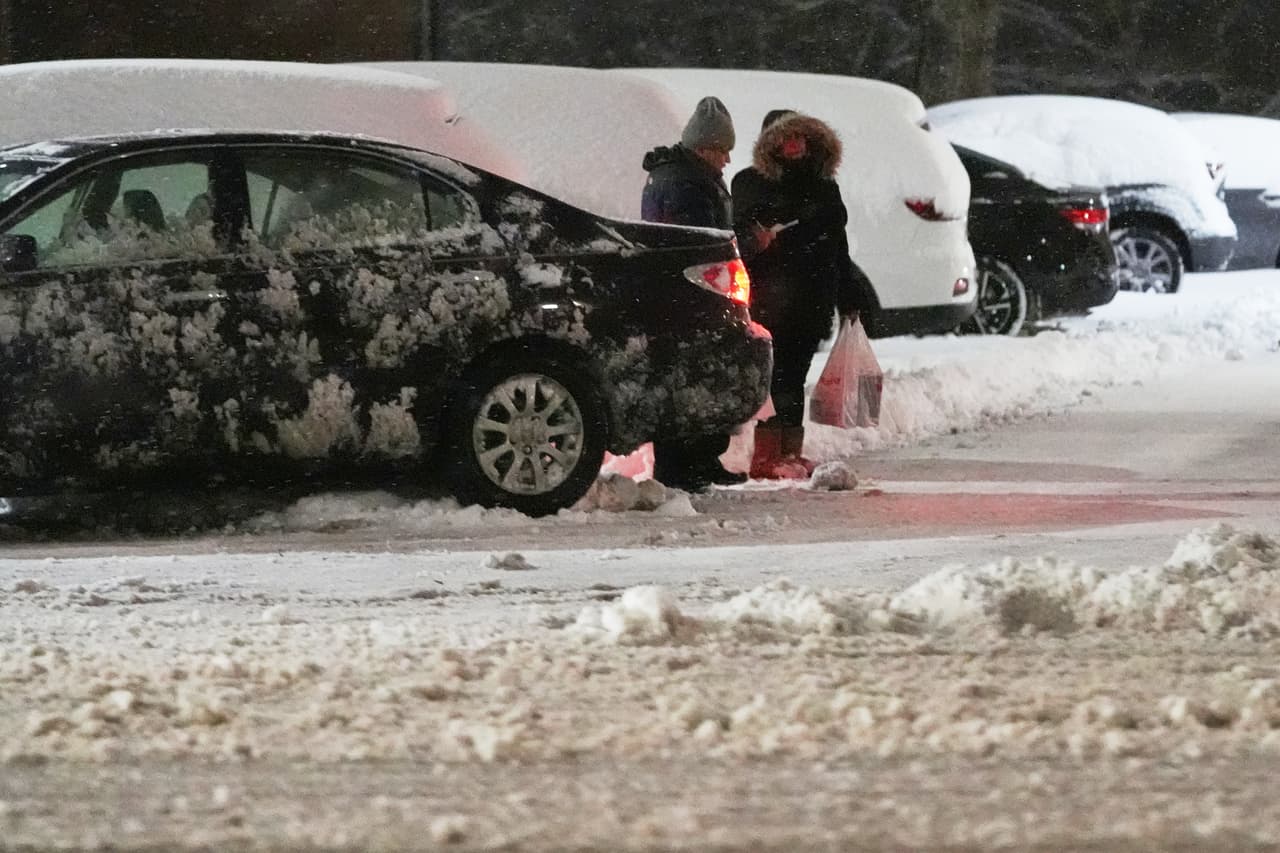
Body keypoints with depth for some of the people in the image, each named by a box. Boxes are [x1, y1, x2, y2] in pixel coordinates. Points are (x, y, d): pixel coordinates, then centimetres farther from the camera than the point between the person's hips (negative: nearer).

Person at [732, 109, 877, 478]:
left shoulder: (823, 187, 18)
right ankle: (766, 454, -12)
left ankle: (791, 452, 10)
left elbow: (838, 248, 22)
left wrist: (849, 299, 21)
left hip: (812, 302, 5)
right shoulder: (751, 184, 2)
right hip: (771, 300, -5)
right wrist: (754, 241, -25)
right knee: (776, 374, -11)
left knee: (794, 376, 7)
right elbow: (737, 236, -2)